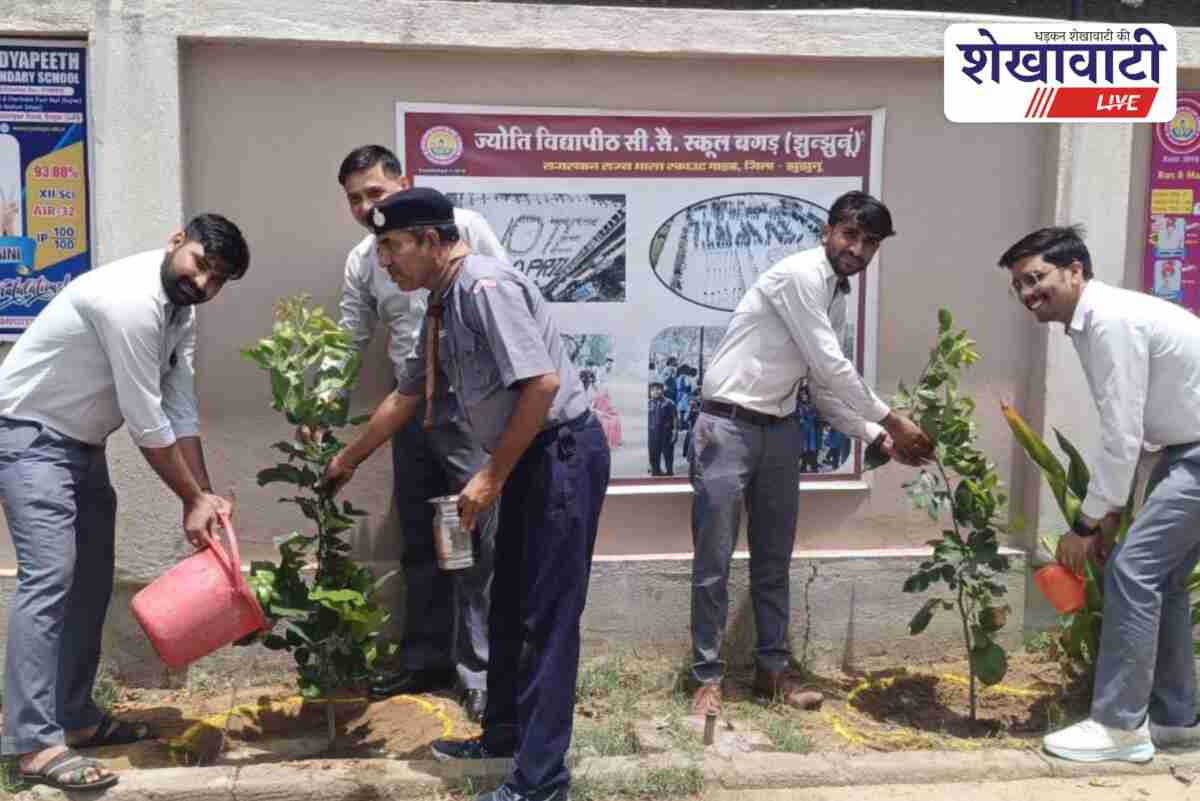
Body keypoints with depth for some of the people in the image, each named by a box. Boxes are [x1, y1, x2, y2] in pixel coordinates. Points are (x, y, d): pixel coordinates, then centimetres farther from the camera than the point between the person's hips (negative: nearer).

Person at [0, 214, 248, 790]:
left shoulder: (181, 311, 2)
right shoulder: (131, 300, -28)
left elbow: (181, 411, 0)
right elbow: (145, 422, -26)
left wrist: (205, 497, -7)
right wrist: (194, 499, -17)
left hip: (81, 443, 10)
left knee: (90, 580, 11)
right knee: (49, 574, -17)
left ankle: (75, 717, 21)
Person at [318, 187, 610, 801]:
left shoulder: (485, 287, -18)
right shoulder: (442, 306, 13)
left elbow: (541, 383, -25)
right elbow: (406, 397, 24)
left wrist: (491, 475, -18)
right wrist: (347, 462, 33)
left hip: (563, 451, -10)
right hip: (528, 458, 10)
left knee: (548, 617, -4)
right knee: (508, 606, 18)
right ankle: (503, 734, 34)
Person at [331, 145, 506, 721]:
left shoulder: (461, 227, -6)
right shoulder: (361, 261, 10)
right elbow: (349, 340, 13)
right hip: (412, 410, 6)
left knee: (477, 542, -3)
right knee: (419, 543, 14)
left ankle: (479, 672, 7)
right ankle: (425, 659, 28)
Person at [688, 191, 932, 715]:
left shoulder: (838, 299, 12)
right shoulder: (799, 274, -16)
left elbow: (824, 387, 14)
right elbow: (833, 368, -18)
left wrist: (879, 438, 6)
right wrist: (890, 420, -9)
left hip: (780, 430, 9)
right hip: (728, 427, -9)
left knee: (774, 560, 14)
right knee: (714, 562, 0)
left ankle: (772, 669, 27)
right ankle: (708, 677, 13)